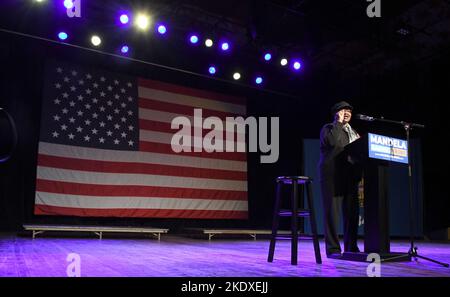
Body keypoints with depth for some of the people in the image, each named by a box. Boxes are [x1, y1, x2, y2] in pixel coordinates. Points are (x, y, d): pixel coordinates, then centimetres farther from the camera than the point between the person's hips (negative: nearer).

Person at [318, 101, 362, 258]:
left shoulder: (353, 132, 24)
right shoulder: (328, 128, 4)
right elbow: (332, 142, -19)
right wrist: (338, 123, -10)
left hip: (350, 177, 7)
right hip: (332, 176, -7)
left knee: (352, 212, 7)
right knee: (332, 212, -5)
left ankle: (351, 247, 16)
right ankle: (333, 249, -1)